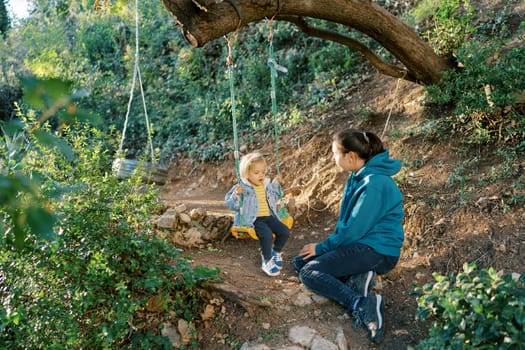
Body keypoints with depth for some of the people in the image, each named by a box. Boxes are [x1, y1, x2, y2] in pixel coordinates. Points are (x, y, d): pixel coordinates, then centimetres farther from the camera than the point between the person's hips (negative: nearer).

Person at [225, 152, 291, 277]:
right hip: (253, 219, -7)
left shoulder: (267, 185, 15)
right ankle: (267, 261, -11)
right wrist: (236, 194, -27)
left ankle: (276, 252, 17)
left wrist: (276, 184, 22)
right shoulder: (242, 188, -5)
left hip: (269, 216, 7)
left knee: (285, 231, -11)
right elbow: (232, 205, -9)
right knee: (267, 234, -32)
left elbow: (274, 198, 34)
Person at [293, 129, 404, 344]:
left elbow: (355, 228, -22)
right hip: (360, 242, 10)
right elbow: (346, 219, 15)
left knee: (309, 273, -19)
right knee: (300, 263, 5)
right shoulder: (357, 176, 5)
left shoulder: (374, 183, -23)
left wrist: (323, 248, -10)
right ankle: (356, 278, -5)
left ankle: (364, 305, -21)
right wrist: (330, 244, 5)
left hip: (378, 250, -10)